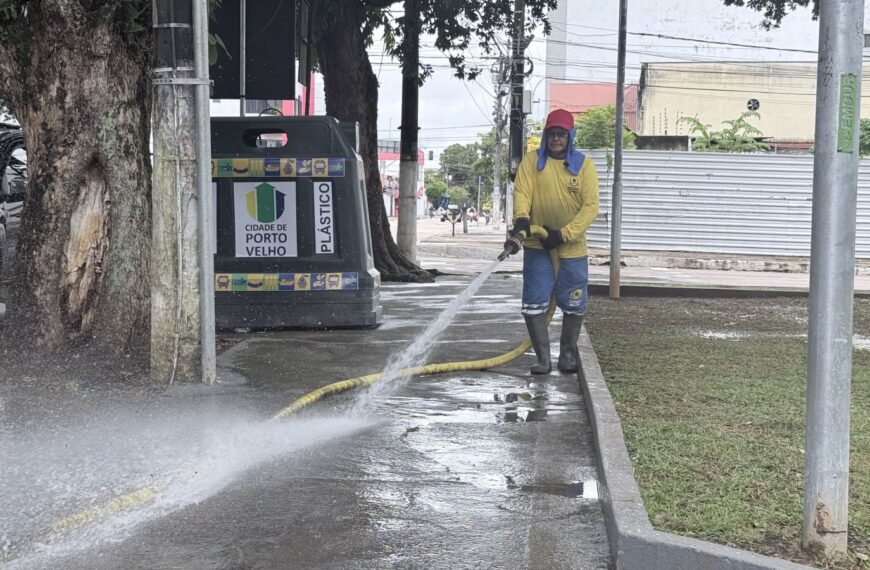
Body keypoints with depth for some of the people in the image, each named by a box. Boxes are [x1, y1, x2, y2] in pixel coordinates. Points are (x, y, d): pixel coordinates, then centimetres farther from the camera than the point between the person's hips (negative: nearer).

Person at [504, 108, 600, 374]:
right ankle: (543, 358, 6)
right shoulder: (532, 160, 1)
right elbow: (521, 192, -9)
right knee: (534, 304, -4)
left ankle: (567, 354, 27)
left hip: (572, 249, 0)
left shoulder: (583, 164, 0)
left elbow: (591, 205, -6)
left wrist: (563, 235, -16)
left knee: (574, 306, 8)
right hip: (537, 247, 0)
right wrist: (521, 219, -30)